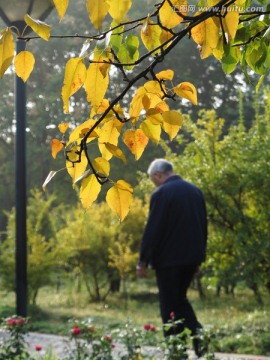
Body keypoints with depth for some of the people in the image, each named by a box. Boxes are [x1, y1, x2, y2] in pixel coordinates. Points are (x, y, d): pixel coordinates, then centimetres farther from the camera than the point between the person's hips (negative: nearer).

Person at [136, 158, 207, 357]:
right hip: (191, 257, 7)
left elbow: (152, 230, -15)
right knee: (180, 298, 20)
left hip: (168, 259, -7)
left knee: (170, 306, 4)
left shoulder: (161, 194, -13)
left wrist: (143, 261, -9)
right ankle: (198, 334, 2)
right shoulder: (195, 191, 8)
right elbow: (203, 226, 13)